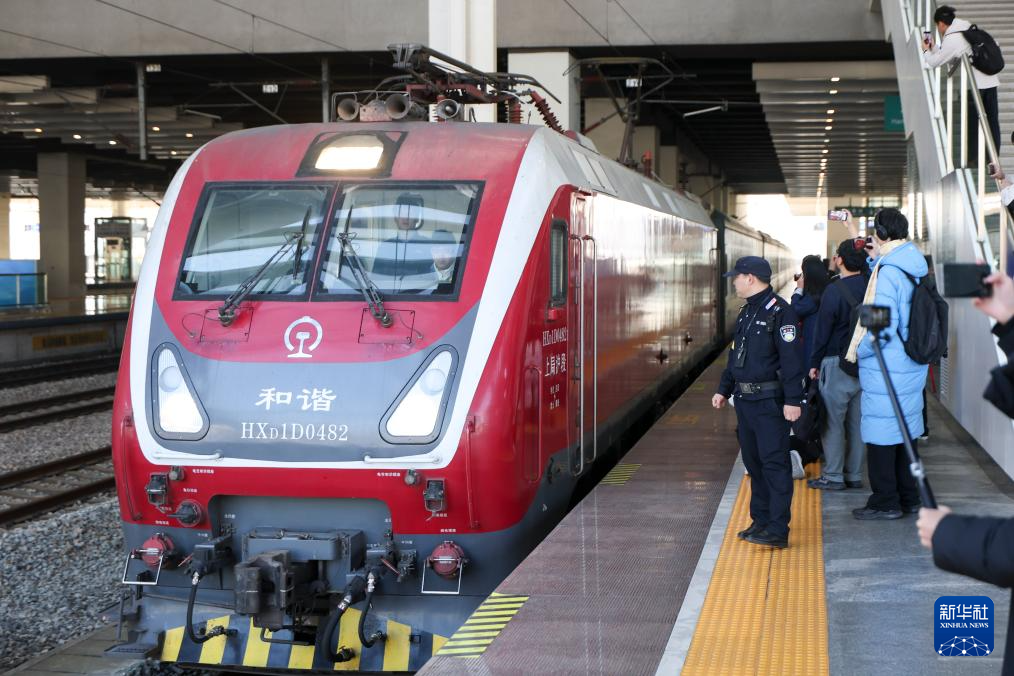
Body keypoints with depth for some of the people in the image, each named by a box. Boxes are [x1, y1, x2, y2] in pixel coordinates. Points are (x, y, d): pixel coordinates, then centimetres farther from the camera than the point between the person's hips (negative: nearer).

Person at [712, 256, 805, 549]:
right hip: (745, 400, 9)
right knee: (753, 462, 13)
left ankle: (777, 531, -9)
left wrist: (792, 400, -21)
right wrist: (724, 390, 22)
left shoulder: (779, 311, -13)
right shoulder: (746, 313, 17)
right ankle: (761, 521, 22)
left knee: (774, 463, -8)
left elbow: (791, 358, -17)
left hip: (769, 401, -9)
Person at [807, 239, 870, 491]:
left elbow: (823, 330, -9)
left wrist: (814, 363, 1)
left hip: (837, 363, -6)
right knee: (858, 421, 11)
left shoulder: (834, 291, -14)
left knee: (832, 421, 1)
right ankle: (854, 475, 16)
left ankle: (833, 476, 3)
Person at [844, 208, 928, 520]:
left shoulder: (886, 273, -19)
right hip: (912, 365, 9)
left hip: (885, 369, -9)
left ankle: (885, 502, 6)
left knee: (881, 436, 0)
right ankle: (909, 498, 25)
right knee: (906, 431, 17)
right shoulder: (915, 268, 7)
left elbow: (883, 326, -24)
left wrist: (858, 351, -8)